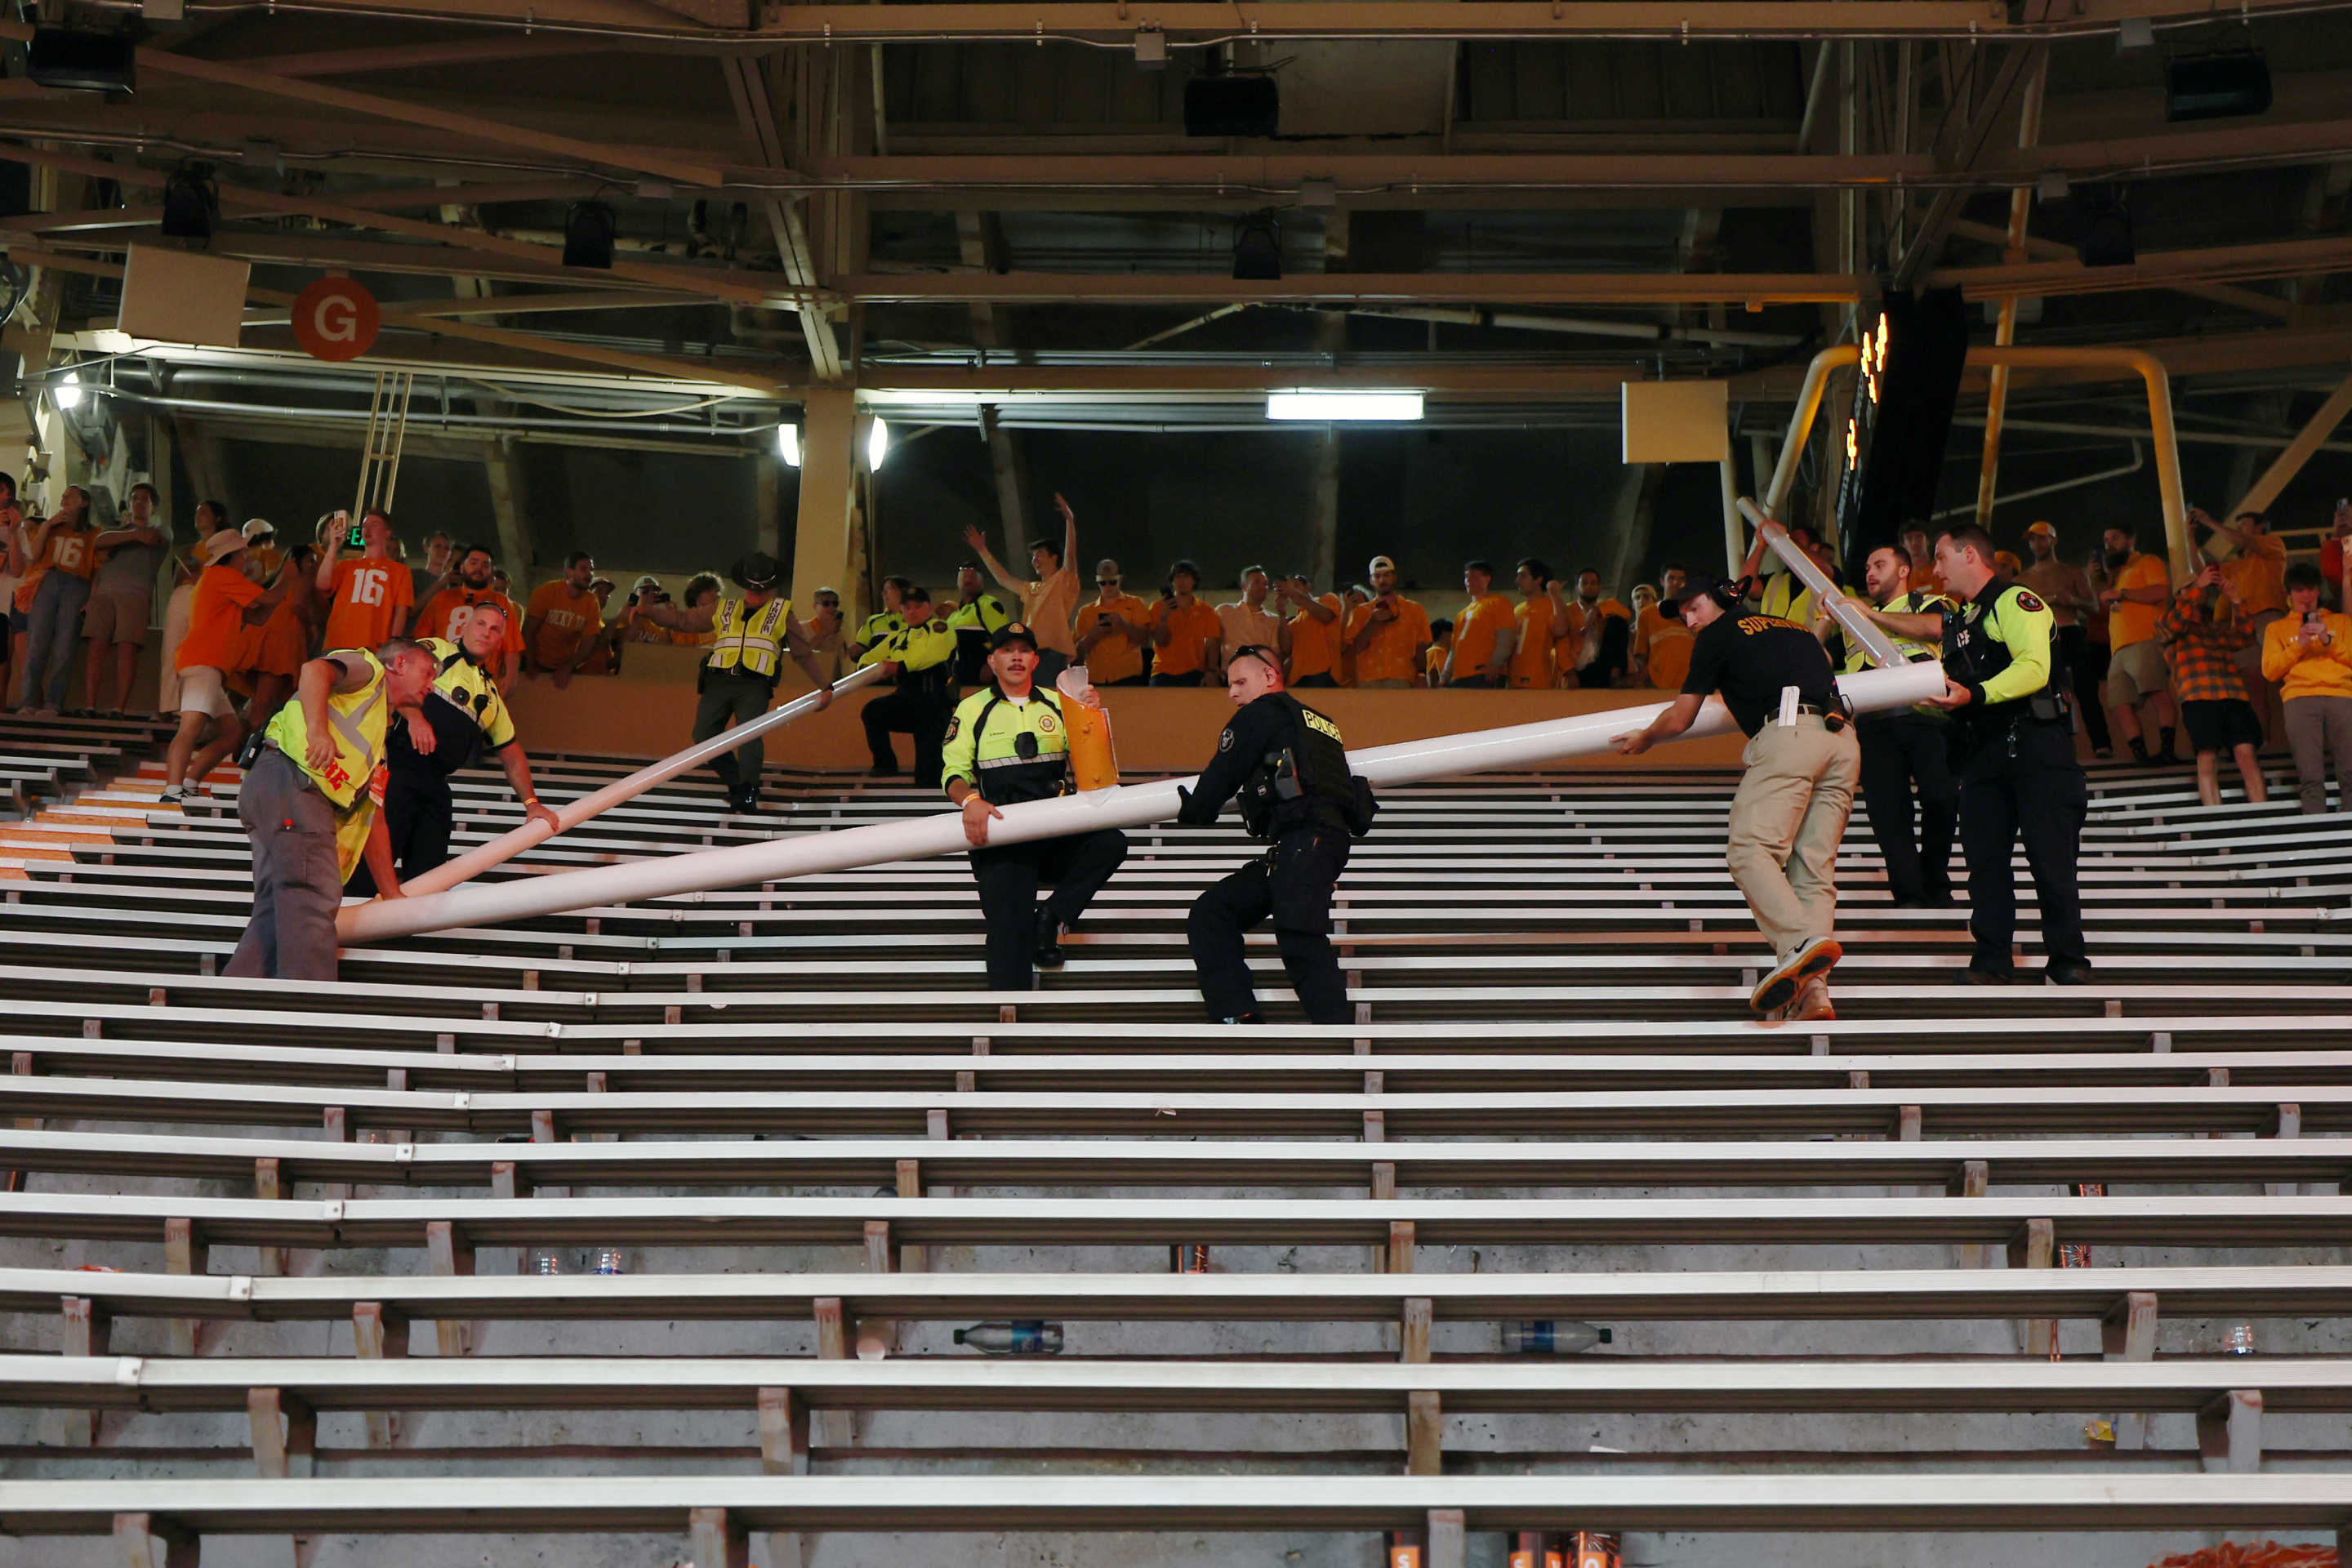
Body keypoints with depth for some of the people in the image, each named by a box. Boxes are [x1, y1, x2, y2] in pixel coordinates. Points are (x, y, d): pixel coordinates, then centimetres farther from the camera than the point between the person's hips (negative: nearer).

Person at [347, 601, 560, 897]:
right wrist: (413, 715, -27)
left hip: (436, 784, 7)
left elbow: (512, 755, 32)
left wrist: (531, 804, 22)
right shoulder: (436, 650, 8)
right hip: (399, 768, -7)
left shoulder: (491, 697, 28)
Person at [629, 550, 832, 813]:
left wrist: (824, 687, 17)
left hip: (754, 686, -3)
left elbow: (804, 653, 21)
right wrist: (648, 612, 9)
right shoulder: (724, 610, 23)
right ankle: (736, 784, 4)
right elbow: (683, 620, 23)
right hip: (719, 682, 3)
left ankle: (747, 792, -27)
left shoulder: (781, 614, 19)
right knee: (704, 735, -10)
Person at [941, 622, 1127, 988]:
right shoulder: (972, 709, 8)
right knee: (1011, 933, -17)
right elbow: (954, 771, 0)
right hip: (1001, 844, -3)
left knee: (1110, 843, -25)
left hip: (1057, 836, 3)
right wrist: (970, 800, -23)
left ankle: (1051, 919, -11)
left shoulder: (1056, 704, 15)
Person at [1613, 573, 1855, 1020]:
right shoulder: (1794, 627, 33)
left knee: (1751, 850, -14)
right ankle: (1812, 991, -15)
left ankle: (1800, 941, -40)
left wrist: (1643, 739, 38)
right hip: (1843, 740, 7)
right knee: (1814, 866, 0)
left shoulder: (1719, 635, 15)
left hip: (1787, 735, -7)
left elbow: (1678, 720, 19)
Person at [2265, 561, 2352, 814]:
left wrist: (2328, 641, 1)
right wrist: (2299, 646, 2)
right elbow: (2269, 670, 13)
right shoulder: (2277, 628, 27)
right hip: (2300, 697, -1)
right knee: (2311, 777, -18)